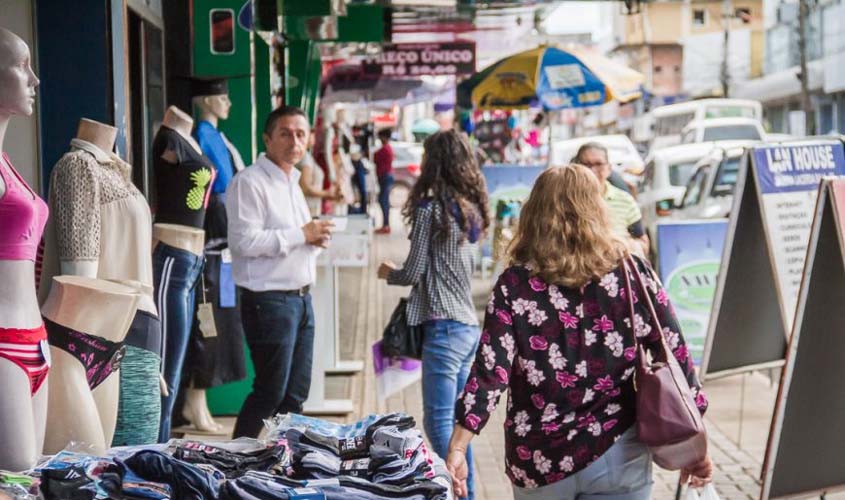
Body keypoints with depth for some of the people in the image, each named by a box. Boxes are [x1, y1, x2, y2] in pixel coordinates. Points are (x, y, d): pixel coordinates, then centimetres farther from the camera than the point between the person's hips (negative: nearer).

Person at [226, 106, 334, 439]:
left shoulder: (292, 182, 18)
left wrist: (315, 238, 5)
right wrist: (301, 234, -17)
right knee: (270, 392, -4)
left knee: (296, 393, 12)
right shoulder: (250, 182, -12)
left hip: (300, 297, 9)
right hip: (269, 300, -9)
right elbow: (244, 240, -23)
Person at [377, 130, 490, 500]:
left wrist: (388, 273, 10)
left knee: (439, 422, -8)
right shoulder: (471, 209, 12)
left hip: (444, 326, -9)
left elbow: (413, 272, -9)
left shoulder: (431, 208, -11)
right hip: (469, 325, 9)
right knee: (458, 419, 15)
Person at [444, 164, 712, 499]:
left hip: (539, 460, 0)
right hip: (617, 457, 0)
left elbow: (490, 370, -13)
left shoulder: (515, 284, -6)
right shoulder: (633, 274, -3)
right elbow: (675, 358, -1)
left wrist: (457, 448, -13)